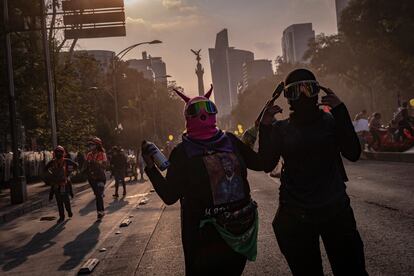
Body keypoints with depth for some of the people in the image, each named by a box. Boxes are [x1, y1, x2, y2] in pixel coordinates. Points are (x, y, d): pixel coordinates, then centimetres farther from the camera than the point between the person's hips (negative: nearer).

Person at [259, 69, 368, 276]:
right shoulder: (281, 128, 4)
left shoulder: (331, 121, 2)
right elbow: (267, 165, -4)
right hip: (295, 217, 1)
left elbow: (353, 154, -11)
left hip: (336, 210, 0)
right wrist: (265, 126, -13)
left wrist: (340, 111, -16)